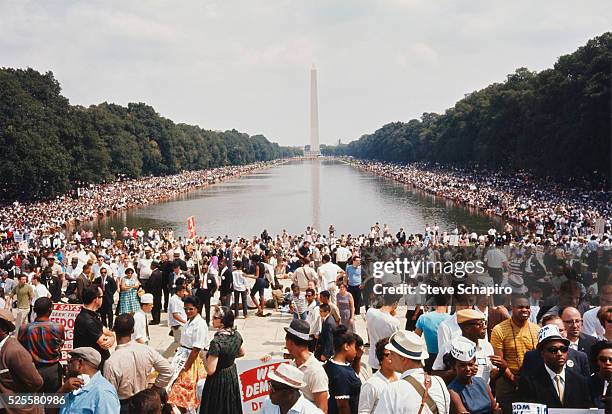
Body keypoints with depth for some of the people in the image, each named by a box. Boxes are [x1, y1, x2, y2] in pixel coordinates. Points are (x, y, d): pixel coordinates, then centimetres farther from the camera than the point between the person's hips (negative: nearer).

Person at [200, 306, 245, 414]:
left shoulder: (217, 342, -29)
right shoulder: (237, 335, -7)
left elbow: (210, 370, -28)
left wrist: (204, 357, -12)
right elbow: (242, 353, 13)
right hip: (232, 376, 7)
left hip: (218, 380, -7)